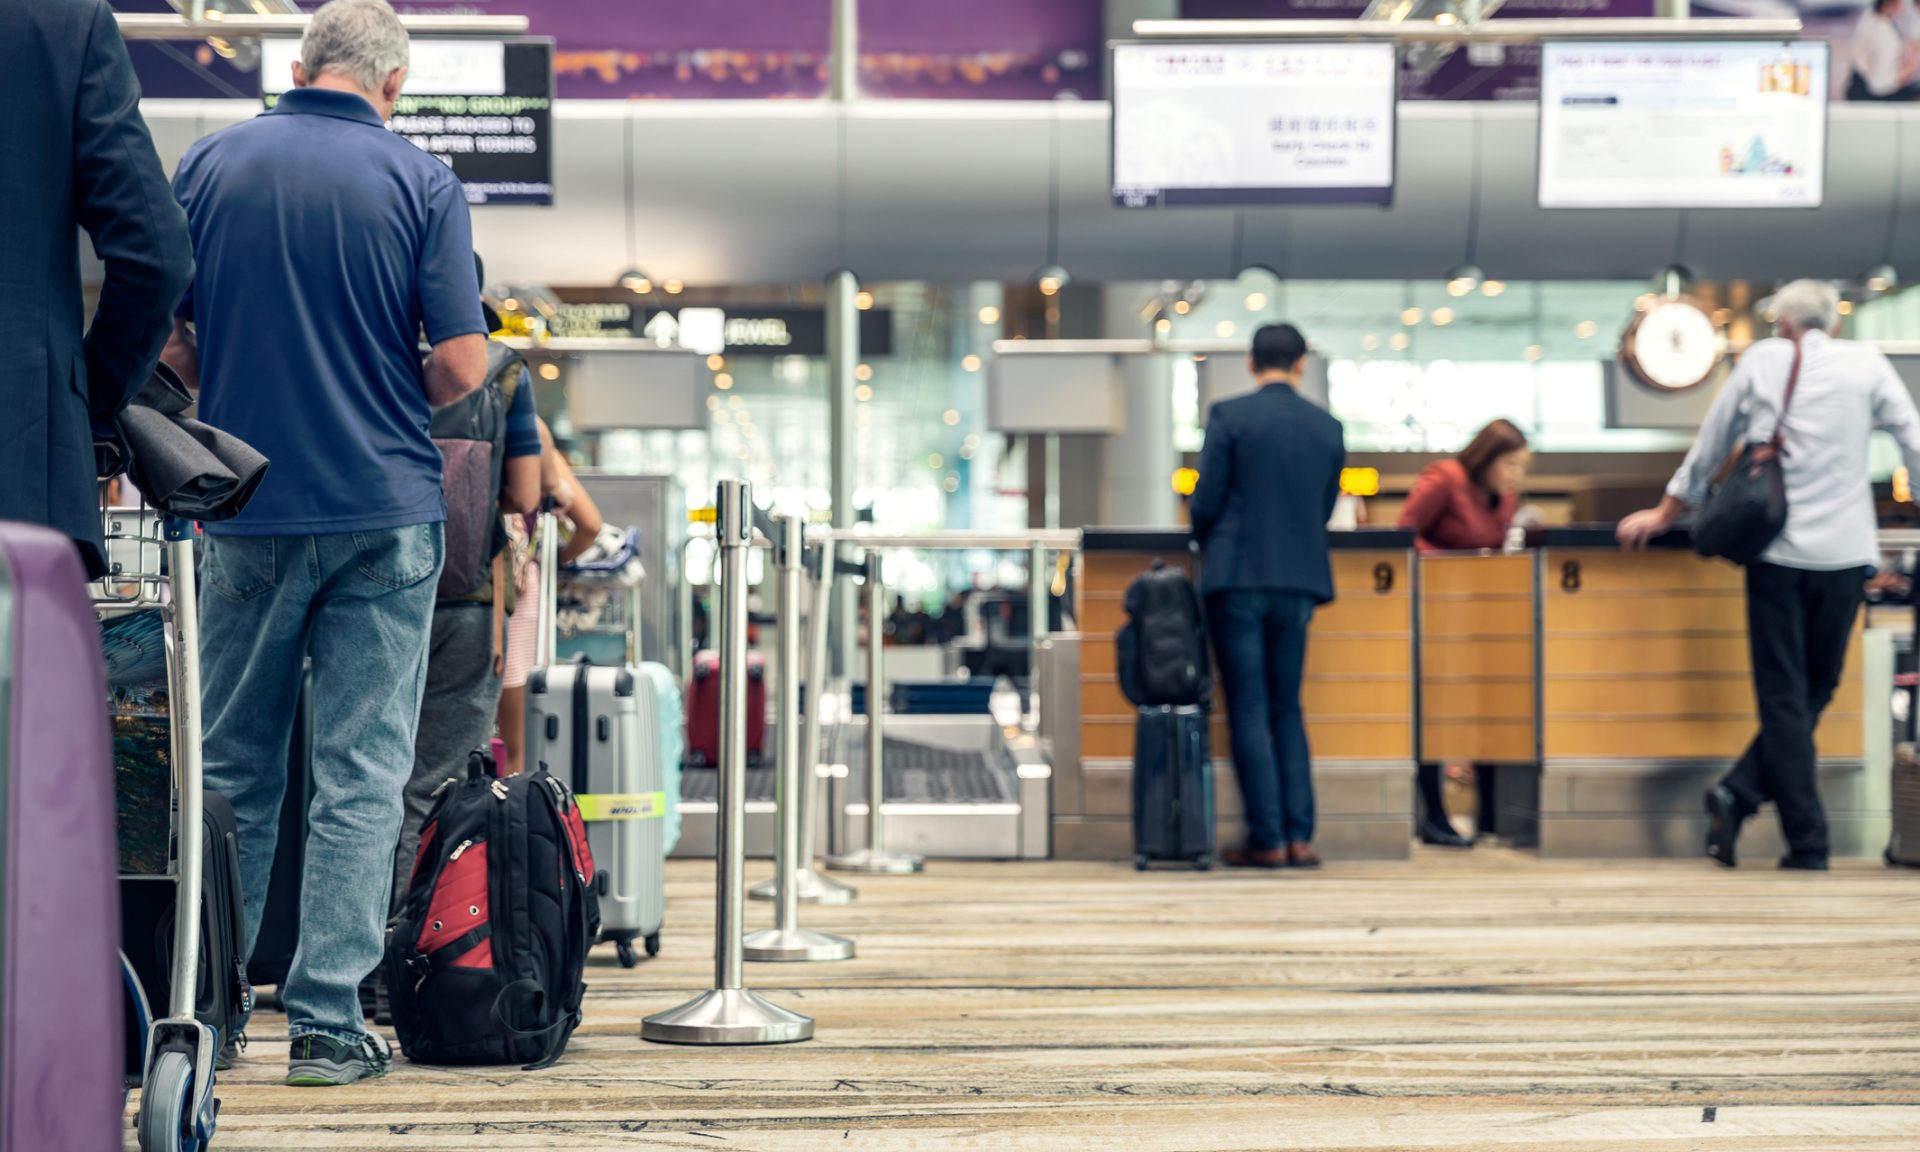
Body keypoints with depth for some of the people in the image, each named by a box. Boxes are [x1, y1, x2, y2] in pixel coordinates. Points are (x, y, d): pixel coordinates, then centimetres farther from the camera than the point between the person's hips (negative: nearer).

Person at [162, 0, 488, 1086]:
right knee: (361, 777, 2)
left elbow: (157, 331, 3)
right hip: (385, 508, -2)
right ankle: (327, 1023, 2)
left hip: (249, 509, 2)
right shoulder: (422, 180, -3)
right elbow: (463, 363, -8)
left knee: (233, 770, 13)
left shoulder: (211, 163, 3)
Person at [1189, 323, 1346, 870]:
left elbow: (1205, 501, -6)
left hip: (1238, 578, -4)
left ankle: (1267, 840, -1)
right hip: (1300, 580, 4)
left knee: (1249, 711, 1)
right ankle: (1299, 835, 7)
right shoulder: (1328, 427, 5)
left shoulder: (1228, 416, -6)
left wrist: (1208, 548, 14)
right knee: (1288, 710, 13)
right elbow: (1325, 509, 10)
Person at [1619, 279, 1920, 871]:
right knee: (1816, 690, 13)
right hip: (1844, 551, 0)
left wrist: (1664, 515, 25)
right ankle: (1741, 792, -2)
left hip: (1776, 550, 0)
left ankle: (1808, 845, -2)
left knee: (1784, 696, 3)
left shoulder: (1761, 360, 7)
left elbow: (1709, 448, 13)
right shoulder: (1866, 363, 5)